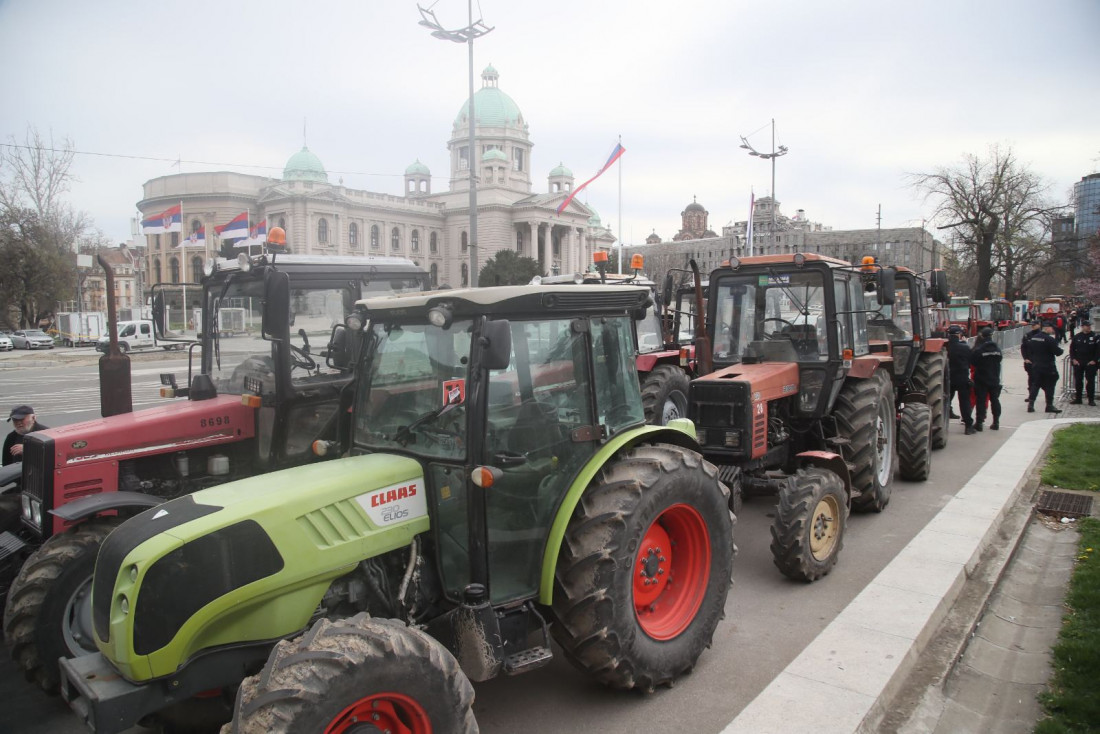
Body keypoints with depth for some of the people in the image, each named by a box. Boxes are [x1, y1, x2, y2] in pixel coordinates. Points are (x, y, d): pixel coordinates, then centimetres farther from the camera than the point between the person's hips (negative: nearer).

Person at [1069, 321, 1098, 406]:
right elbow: (1072, 349, 9)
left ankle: (1091, 400, 5)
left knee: (1090, 381, 0)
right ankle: (1077, 399, 14)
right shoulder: (1076, 337, 5)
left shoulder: (1096, 336, -2)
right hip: (1078, 363, 2)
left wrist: (1094, 360, -8)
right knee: (1078, 381, 6)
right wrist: (1073, 359, -1)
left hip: (1090, 363, -2)